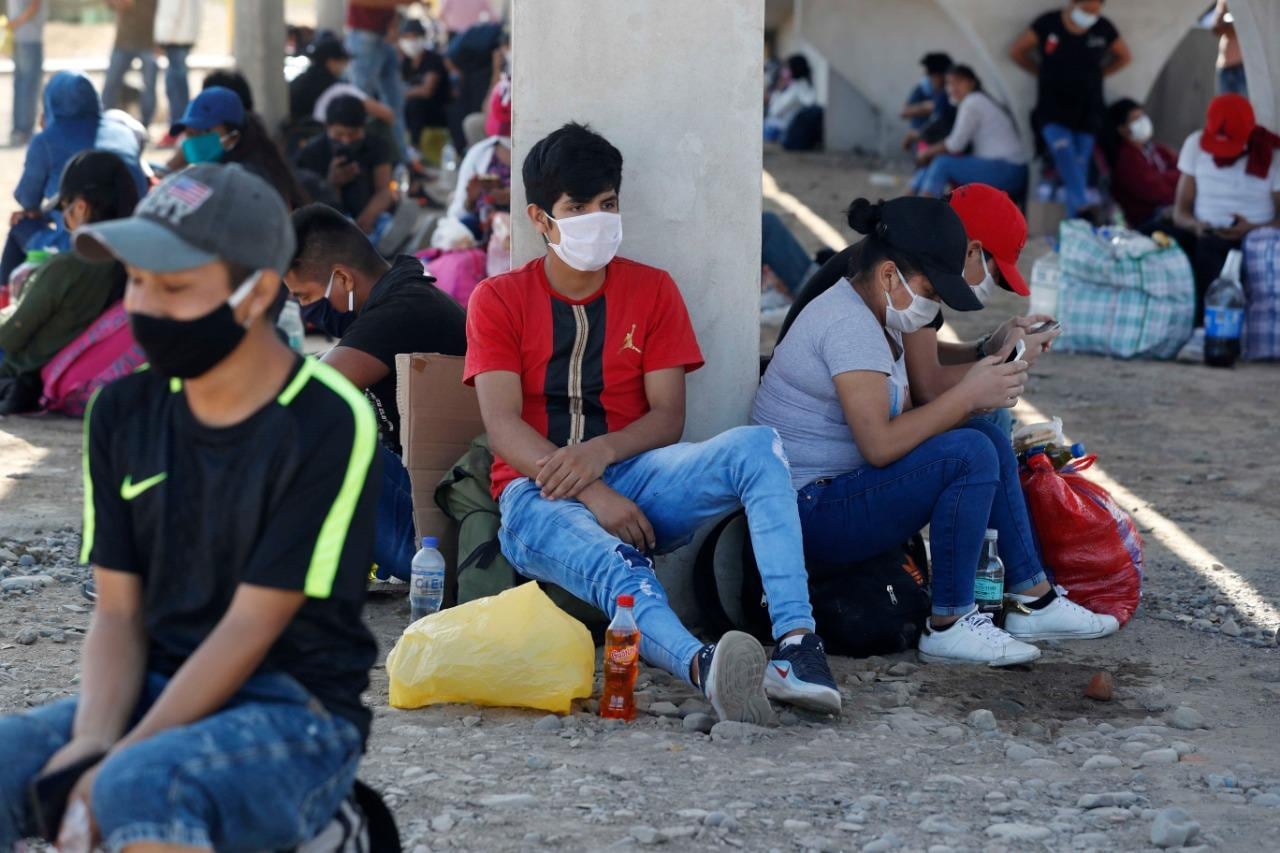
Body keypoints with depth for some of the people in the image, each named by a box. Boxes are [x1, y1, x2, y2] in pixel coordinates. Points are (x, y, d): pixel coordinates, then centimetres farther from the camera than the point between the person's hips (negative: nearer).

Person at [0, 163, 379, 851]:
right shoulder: (123, 411, 7)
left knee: (142, 788, -35)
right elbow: (118, 611, 5)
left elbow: (251, 627, -15)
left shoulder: (328, 424, -12)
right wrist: (92, 743, -15)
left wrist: (115, 768, -20)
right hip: (160, 693, 6)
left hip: (297, 717, -6)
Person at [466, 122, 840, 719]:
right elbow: (502, 425, -6)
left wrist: (601, 452, -18)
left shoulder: (652, 290, 12)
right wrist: (593, 494, -22)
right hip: (538, 491, -3)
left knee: (757, 447, -27)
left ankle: (797, 642, -45)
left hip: (630, 476, 3)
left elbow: (668, 417, 5)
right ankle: (703, 666, -69)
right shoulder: (498, 300, 6)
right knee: (611, 562, -39)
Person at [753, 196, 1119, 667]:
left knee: (989, 437, 9)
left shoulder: (873, 315, 13)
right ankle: (949, 626, -16)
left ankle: (1034, 600, 11)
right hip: (810, 510, -11)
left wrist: (981, 392, -7)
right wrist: (968, 395, -21)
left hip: (840, 492, 11)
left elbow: (905, 420, 7)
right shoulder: (849, 325, -20)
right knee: (971, 453, -23)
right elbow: (880, 444, -28)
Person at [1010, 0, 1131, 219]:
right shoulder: (1048, 24, -5)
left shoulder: (1103, 29, 1)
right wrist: (1044, 74, 7)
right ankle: (1084, 203, -38)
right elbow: (1017, 52, 8)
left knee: (1080, 165, -4)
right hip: (1054, 108, -2)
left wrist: (1097, 74, 9)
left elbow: (1124, 57, 18)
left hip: (1087, 110, 2)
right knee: (1063, 150, -27)